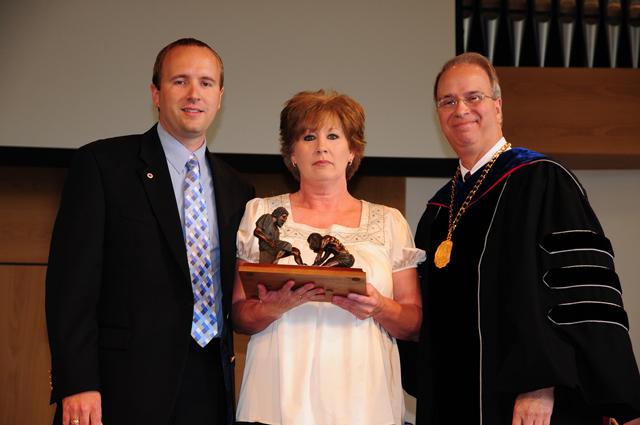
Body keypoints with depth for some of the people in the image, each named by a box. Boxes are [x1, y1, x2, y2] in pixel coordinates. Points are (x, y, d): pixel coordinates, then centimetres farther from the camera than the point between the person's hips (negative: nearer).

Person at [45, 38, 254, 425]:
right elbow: (72, 281, -7)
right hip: (126, 386, -4)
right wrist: (76, 385, -14)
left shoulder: (237, 192, 15)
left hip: (210, 392, 4)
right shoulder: (101, 164, 0)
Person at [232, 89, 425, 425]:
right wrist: (273, 307, -16)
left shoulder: (389, 223, 8)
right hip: (281, 398, 0)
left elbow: (415, 324, 6)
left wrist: (379, 308, -13)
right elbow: (239, 316, 4)